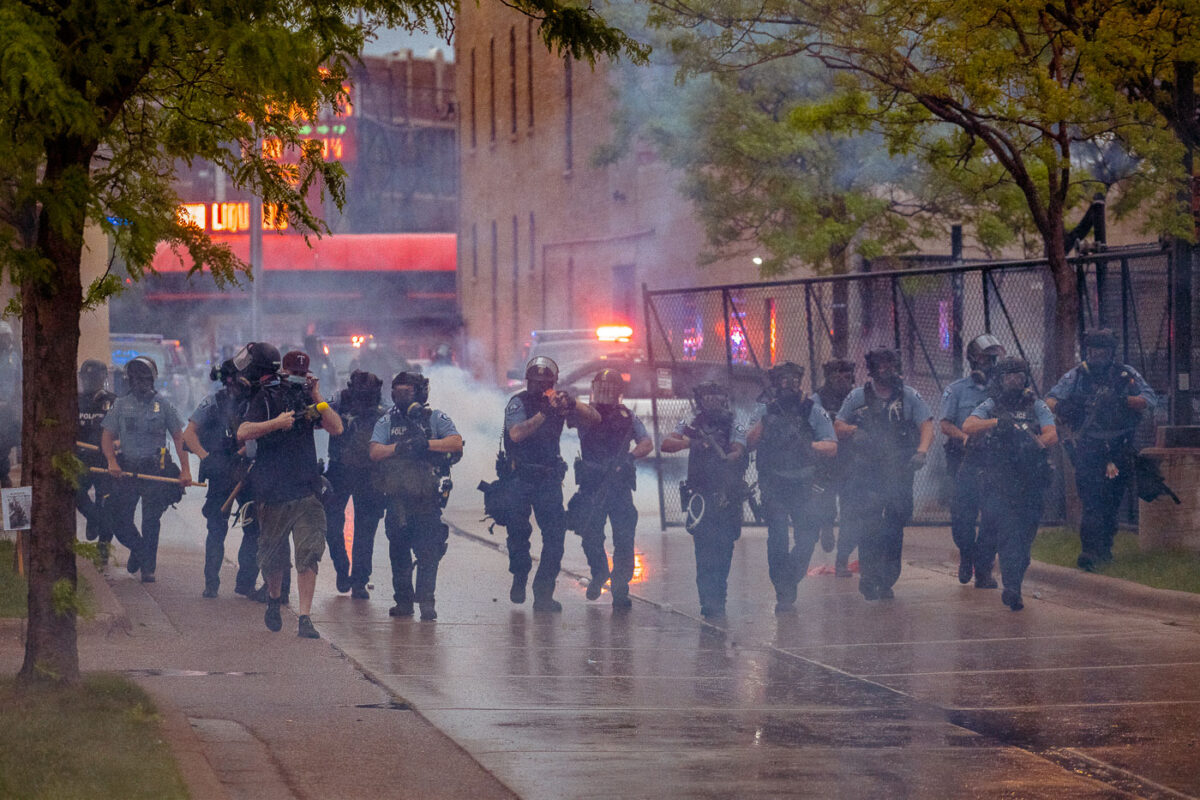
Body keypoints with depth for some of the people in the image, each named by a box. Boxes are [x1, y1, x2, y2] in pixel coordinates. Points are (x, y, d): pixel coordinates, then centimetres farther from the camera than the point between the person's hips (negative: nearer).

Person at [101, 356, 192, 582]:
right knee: (120, 522, 2)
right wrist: (112, 461, -11)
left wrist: (185, 469, -4)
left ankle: (148, 567, 5)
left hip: (155, 469, -2)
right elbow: (107, 436, 7)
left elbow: (178, 437, 6)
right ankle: (138, 549, 30)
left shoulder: (162, 405, 4)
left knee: (151, 520, -6)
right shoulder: (120, 404, 8)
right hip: (126, 469, 2)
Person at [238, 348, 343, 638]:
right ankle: (273, 600, 38)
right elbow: (242, 433, -10)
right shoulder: (267, 398, 1)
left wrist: (317, 399, -6)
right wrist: (276, 423, -21)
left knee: (308, 554, -10)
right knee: (273, 557, 9)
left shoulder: (309, 400, 12)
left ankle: (305, 618, -10)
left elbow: (336, 428, 2)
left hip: (306, 489, 2)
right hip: (272, 492, -2)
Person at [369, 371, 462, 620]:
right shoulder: (387, 422, 11)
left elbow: (456, 443, -8)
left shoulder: (435, 419, 4)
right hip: (397, 496, 3)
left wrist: (426, 444, -17)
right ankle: (403, 600, 16)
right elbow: (375, 452, 0)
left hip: (427, 497, -3)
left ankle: (426, 600, -8)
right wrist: (400, 447, -16)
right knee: (398, 551, 8)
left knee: (428, 551, -9)